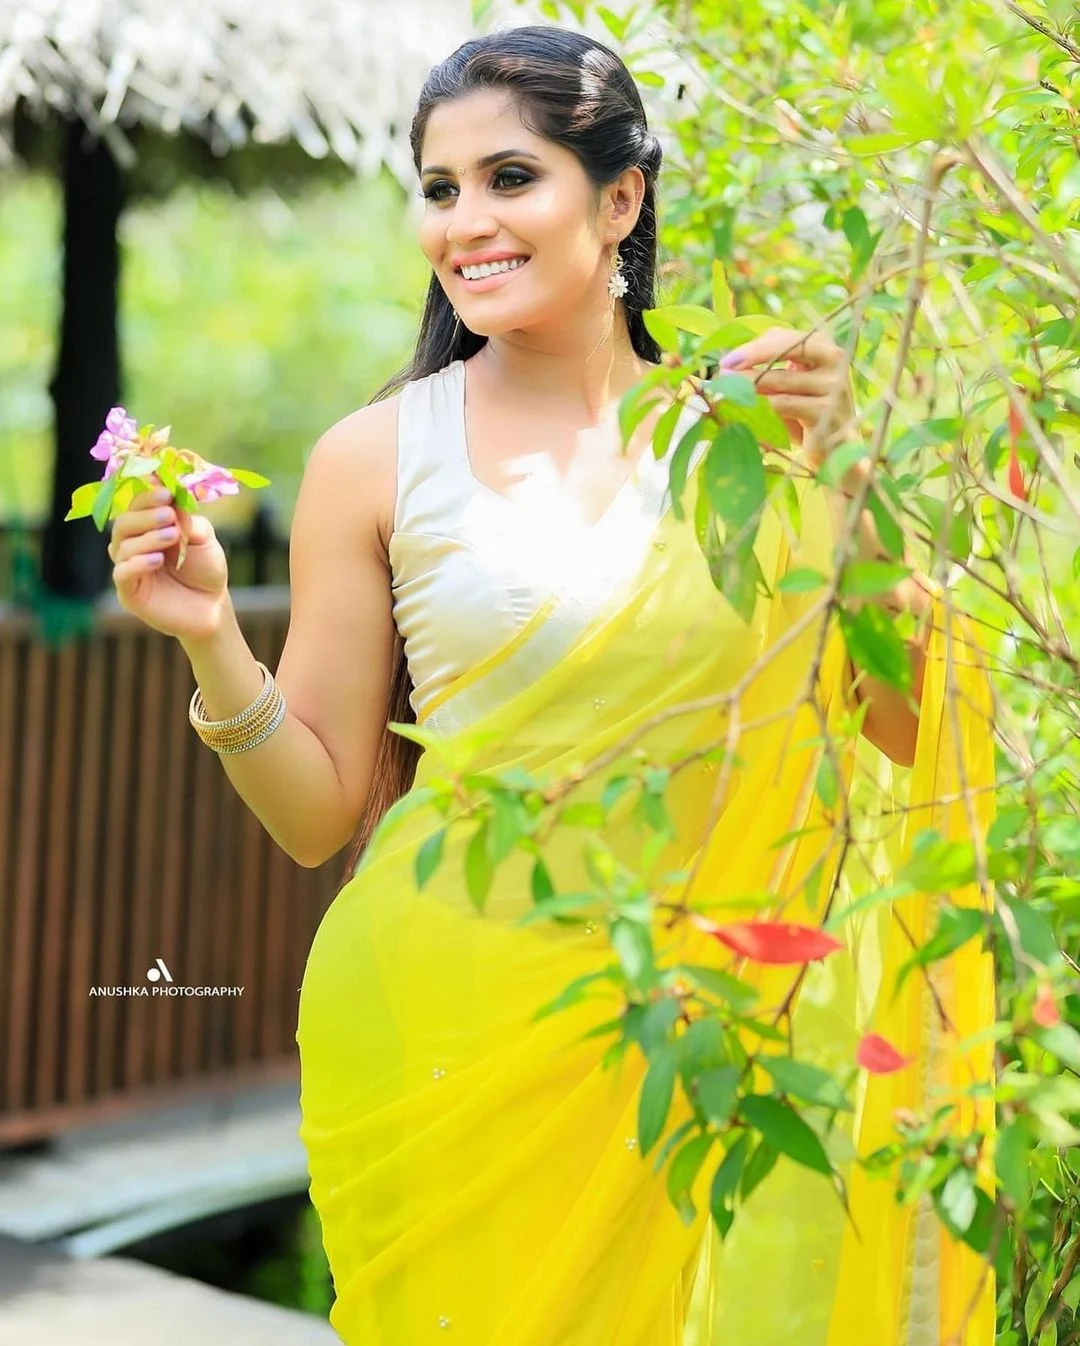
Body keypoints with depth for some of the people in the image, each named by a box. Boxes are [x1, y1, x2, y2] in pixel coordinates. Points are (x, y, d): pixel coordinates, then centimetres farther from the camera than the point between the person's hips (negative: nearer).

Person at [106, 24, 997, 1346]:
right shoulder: (375, 460, -2)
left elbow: (920, 729, -1)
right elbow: (322, 813, 2)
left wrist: (824, 480, -11)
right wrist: (212, 641, -14)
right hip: (456, 1031, -1)